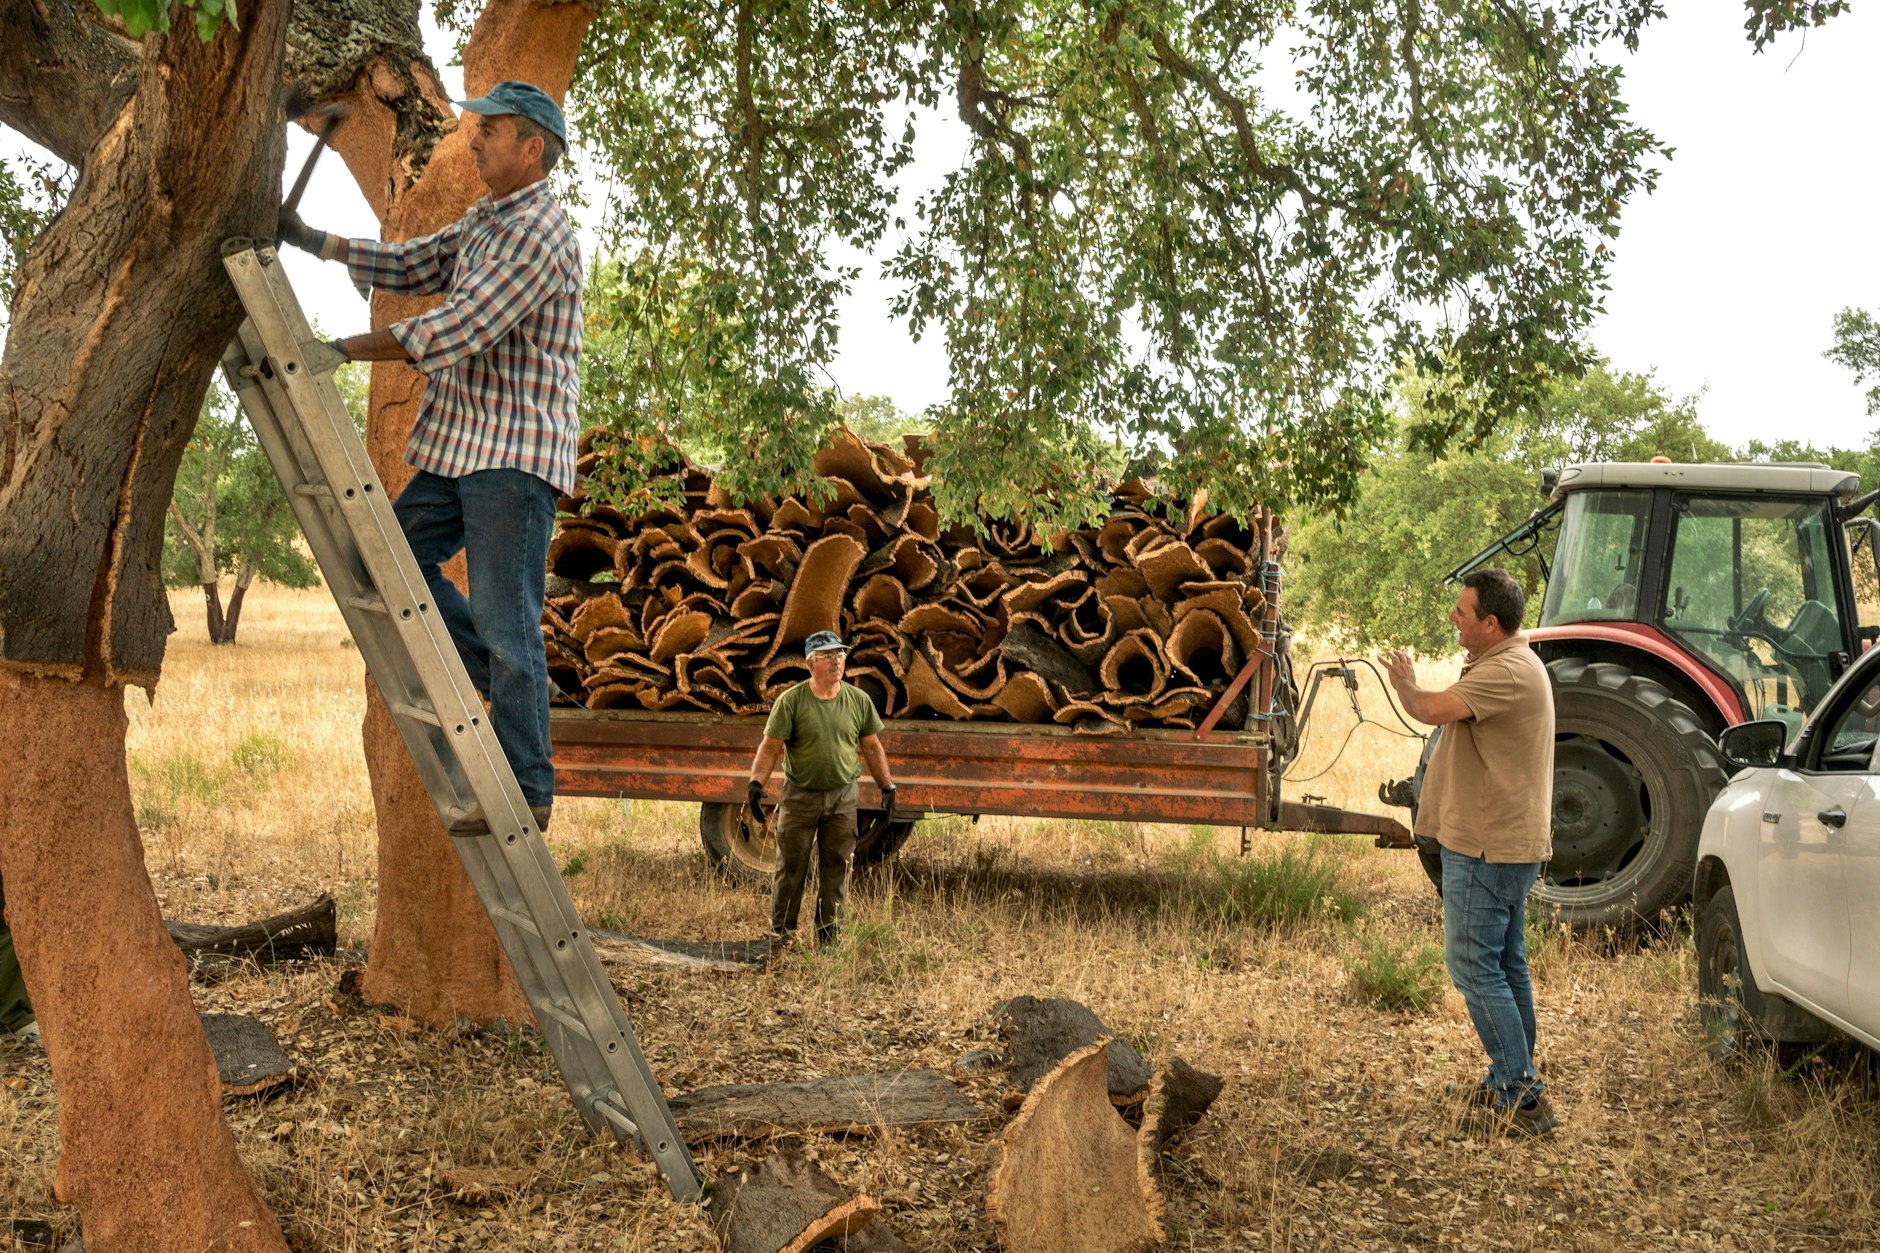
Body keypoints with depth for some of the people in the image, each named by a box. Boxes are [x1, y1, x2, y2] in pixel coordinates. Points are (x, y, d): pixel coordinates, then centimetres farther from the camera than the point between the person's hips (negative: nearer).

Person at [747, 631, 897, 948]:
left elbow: (872, 747, 11)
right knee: (790, 867, 3)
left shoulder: (858, 701, 3)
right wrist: (756, 782, -20)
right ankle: (781, 933, 15)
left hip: (843, 796, 3)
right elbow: (770, 747, -8)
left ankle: (829, 934, 18)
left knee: (836, 868, 7)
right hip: (800, 795, -3)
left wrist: (888, 787, 9)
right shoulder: (791, 701, -7)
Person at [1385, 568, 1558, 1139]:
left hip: (1486, 845, -11)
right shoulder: (1507, 662, 15)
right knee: (1506, 966, 16)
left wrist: (1404, 683, -11)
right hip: (1507, 841, 11)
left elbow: (1432, 710, -28)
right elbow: (1448, 714, 18)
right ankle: (1518, 1088, 26)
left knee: (1474, 966, -6)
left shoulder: (1507, 672, -21)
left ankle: (1518, 1097, -2)